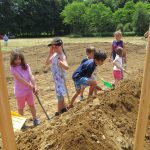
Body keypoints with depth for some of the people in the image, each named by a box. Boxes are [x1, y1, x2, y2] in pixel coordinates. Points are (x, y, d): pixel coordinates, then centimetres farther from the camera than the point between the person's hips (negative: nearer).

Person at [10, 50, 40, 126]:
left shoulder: (26, 65, -2)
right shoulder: (13, 68, -14)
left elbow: (31, 76, -11)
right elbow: (20, 79, -20)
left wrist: (35, 86, -23)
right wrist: (31, 86, -21)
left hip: (29, 90, 3)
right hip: (20, 92, -3)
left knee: (32, 105, 14)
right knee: (20, 108, 14)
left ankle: (35, 119, 30)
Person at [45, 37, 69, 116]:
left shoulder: (62, 56, -21)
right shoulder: (54, 55, 5)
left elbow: (66, 67, -36)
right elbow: (47, 63, 2)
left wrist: (60, 62, -55)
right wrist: (50, 53, -6)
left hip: (60, 78, -9)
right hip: (56, 78, 9)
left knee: (60, 95, -1)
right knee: (60, 94, 21)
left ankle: (59, 112, 11)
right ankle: (63, 109, 37)